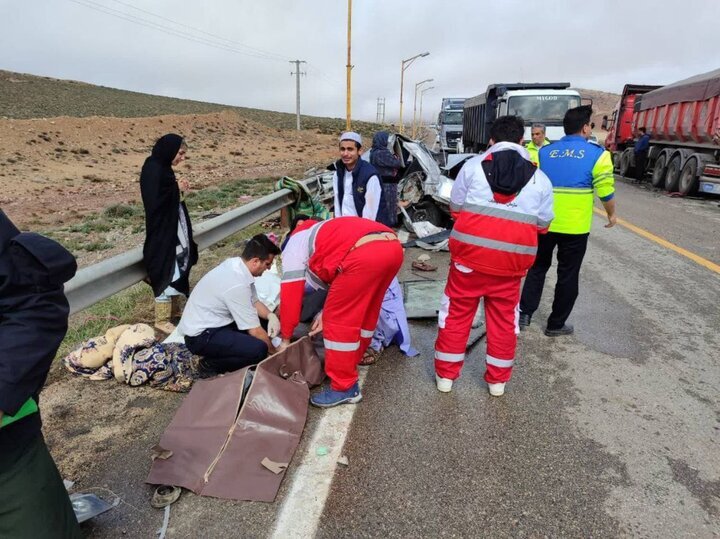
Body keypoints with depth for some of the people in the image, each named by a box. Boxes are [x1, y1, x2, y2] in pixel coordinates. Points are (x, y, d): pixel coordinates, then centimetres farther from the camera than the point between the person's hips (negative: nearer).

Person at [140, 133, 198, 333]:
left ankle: (174, 310, 31)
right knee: (166, 273, -2)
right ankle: (162, 320, 10)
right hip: (162, 230, -10)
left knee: (177, 270, 17)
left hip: (171, 227, 10)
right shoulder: (154, 170, -19)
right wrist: (177, 189, -15)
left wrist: (178, 188, 1)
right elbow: (155, 202, -25)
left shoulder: (162, 168, 10)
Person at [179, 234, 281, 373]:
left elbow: (253, 301, 10)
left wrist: (271, 315, -9)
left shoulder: (236, 264, -3)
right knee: (259, 350, -25)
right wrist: (274, 351, -6)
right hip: (200, 335, -10)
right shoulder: (237, 285, -29)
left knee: (263, 319, 8)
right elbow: (255, 331, -22)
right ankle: (212, 362, -2)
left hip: (213, 321, 10)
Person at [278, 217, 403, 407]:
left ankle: (345, 388, 15)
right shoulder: (328, 236, 41)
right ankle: (349, 364, 42)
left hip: (365, 255, -9)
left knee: (339, 322, 5)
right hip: (393, 247, 9)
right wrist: (328, 313, 33)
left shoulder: (295, 244, 20)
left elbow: (291, 294, 15)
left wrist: (285, 338, 24)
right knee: (365, 312, 25)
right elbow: (347, 284, 36)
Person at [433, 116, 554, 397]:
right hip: (512, 258, 2)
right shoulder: (540, 178, 7)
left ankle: (445, 374, 21)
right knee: (504, 317, 16)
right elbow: (542, 226, 12)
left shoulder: (473, 165, 2)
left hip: (471, 251, -1)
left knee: (457, 312, 12)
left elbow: (455, 209, 8)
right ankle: (497, 379, 27)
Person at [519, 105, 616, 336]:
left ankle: (524, 313, 14)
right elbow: (606, 191, -5)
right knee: (567, 275, 10)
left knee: (537, 267, 19)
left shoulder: (543, 152, 3)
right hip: (575, 226, -3)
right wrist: (611, 214, 12)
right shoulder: (597, 154, -6)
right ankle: (556, 324, 19)